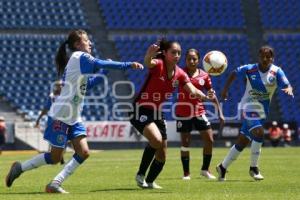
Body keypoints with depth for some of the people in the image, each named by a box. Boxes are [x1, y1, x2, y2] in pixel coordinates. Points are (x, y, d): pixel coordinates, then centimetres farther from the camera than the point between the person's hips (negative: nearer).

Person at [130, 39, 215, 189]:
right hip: (141, 110, -7)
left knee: (162, 155, 10)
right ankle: (140, 175, -13)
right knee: (156, 140, -31)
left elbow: (192, 90, -12)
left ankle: (149, 182, 33)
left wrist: (205, 97, -33)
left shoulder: (180, 74, -1)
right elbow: (148, 63, -41)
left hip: (157, 113, 7)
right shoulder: (158, 65, -18)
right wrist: (149, 54, -66)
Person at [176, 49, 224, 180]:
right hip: (183, 112, -2)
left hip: (199, 111, 3)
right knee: (185, 143, 1)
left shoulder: (204, 76, 3)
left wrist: (220, 113, 7)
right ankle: (186, 173, 12)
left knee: (209, 140, -2)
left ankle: (205, 170, 15)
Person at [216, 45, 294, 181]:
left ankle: (223, 167, 24)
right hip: (248, 107, -3)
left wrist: (288, 89, -41)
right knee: (259, 132, -25)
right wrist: (225, 89, 3)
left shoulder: (276, 72, -8)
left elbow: (287, 86, -18)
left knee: (242, 142, 8)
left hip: (262, 111, 3)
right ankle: (253, 168, -11)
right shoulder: (250, 69, -9)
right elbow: (234, 73, 7)